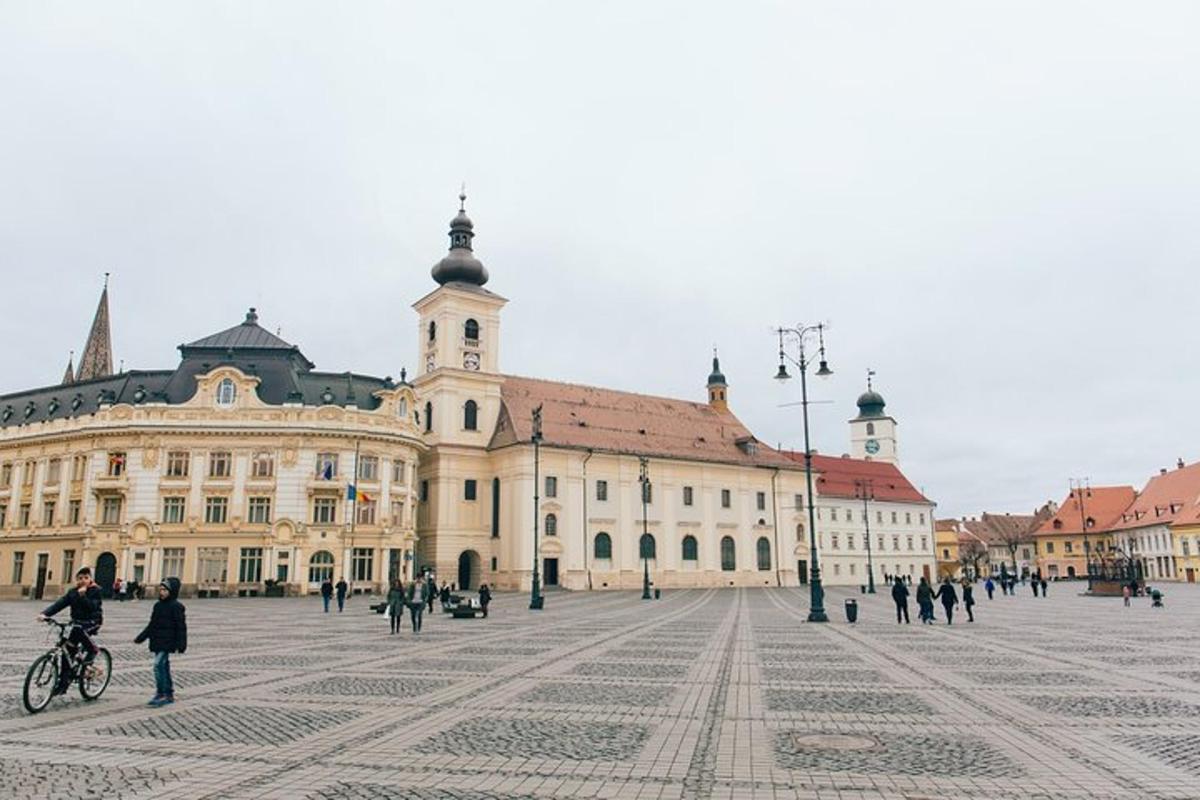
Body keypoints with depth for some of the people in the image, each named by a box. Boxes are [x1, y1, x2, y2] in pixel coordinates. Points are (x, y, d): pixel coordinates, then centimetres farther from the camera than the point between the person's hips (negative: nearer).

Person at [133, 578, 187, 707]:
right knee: (164, 667, 12)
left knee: (159, 665, -17)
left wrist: (181, 645, -17)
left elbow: (181, 627, -12)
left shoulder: (176, 606, -10)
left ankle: (160, 694, -11)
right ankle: (169, 695, 19)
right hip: (157, 642, 8)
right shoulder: (158, 605, 12)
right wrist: (140, 638, 17)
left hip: (167, 643, -8)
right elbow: (151, 625, 20)